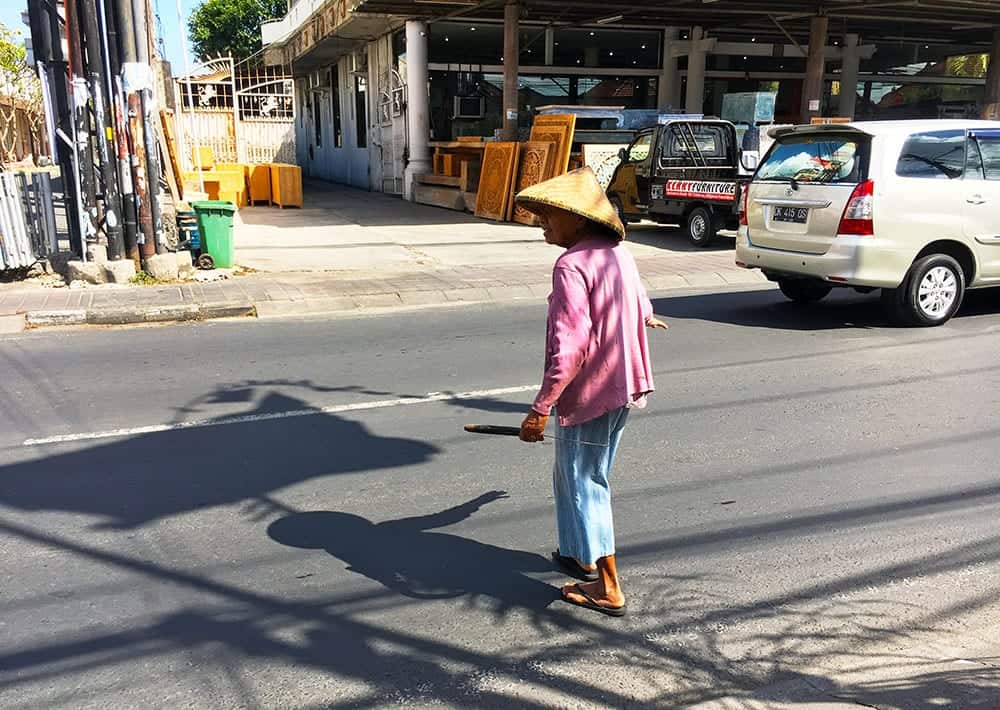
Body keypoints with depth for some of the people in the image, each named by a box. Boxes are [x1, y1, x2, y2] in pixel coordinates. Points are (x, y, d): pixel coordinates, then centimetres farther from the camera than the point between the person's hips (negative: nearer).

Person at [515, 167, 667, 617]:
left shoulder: (572, 266, -21)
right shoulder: (617, 253, 8)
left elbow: (569, 347, -28)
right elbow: (636, 296, 31)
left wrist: (541, 408, -25)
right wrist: (646, 316, 55)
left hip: (588, 392, -9)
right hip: (623, 387, 10)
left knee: (583, 483, 2)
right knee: (581, 476, 23)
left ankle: (608, 589, 9)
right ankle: (581, 554, 39)